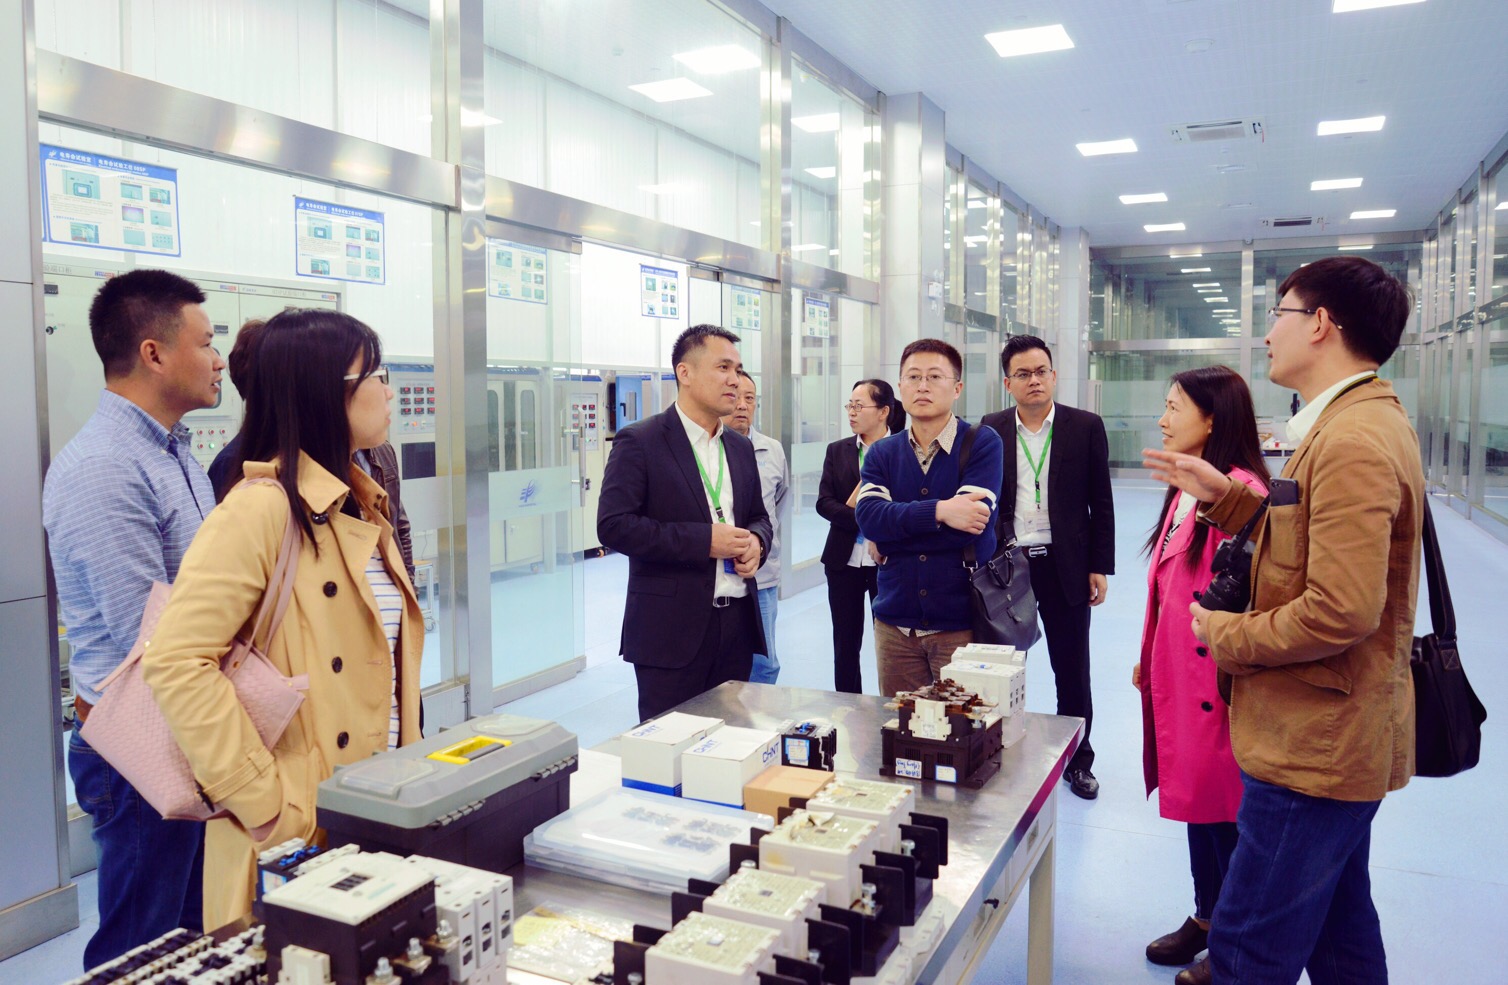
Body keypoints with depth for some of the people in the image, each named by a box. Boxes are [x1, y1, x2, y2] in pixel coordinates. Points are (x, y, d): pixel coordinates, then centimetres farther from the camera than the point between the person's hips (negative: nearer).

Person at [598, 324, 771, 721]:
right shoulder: (638, 442, -7)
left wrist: (756, 541, -2)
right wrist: (703, 540, -18)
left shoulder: (741, 447, 13)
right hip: (671, 630, -6)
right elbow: (613, 526, -15)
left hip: (738, 625, 6)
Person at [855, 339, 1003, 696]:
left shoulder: (982, 443, -4)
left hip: (961, 622, -3)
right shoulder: (882, 453, 6)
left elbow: (972, 521, -18)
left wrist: (894, 526, -10)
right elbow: (868, 517, -11)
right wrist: (938, 511, -24)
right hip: (895, 622, 4)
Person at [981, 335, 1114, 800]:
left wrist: (1099, 567, -2)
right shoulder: (990, 430, 3)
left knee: (1072, 670, 10)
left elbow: (1101, 504, 2)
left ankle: (1077, 761, 26)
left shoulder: (1086, 427, 0)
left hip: (1065, 566, -1)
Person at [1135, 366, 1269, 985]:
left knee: (1221, 806, 5)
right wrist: (1150, 658, 19)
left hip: (1215, 680, -9)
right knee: (1194, 796, 19)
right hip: (1177, 674, 9)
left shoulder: (1240, 491, -20)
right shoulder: (1187, 488, 11)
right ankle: (1206, 918, 36)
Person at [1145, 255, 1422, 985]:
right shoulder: (1364, 422, 12)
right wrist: (1225, 496, 7)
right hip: (1341, 739, 11)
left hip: (1312, 747, -11)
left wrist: (1228, 636, -14)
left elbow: (1341, 611, -29)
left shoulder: (1352, 440, -22)